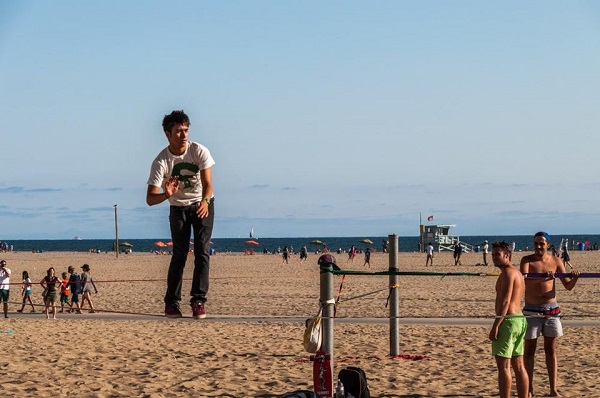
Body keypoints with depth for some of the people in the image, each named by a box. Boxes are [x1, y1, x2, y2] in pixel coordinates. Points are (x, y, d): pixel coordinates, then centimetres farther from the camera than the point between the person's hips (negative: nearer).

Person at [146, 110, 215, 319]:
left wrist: (205, 201, -47)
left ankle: (198, 301, -9)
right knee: (179, 254, -4)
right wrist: (166, 195, -49)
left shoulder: (199, 151, -19)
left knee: (202, 252, -10)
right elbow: (150, 199, -26)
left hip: (202, 205, 0)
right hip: (178, 208, 0)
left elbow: (208, 184, -25)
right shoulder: (161, 162, -21)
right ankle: (171, 302, 3)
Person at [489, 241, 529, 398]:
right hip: (520, 319, 10)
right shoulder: (517, 273, 19)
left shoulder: (508, 273, -12)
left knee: (503, 365, -8)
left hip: (508, 320, -10)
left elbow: (505, 301, -19)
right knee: (518, 365, 12)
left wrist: (495, 325, -22)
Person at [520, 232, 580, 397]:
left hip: (551, 310, 2)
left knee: (551, 350, 5)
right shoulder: (527, 260, -4)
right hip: (532, 311, -2)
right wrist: (542, 277, -40)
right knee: (529, 350, 1)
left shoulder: (556, 261, 2)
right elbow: (524, 279, -23)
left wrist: (574, 279, -20)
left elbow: (568, 286, 3)